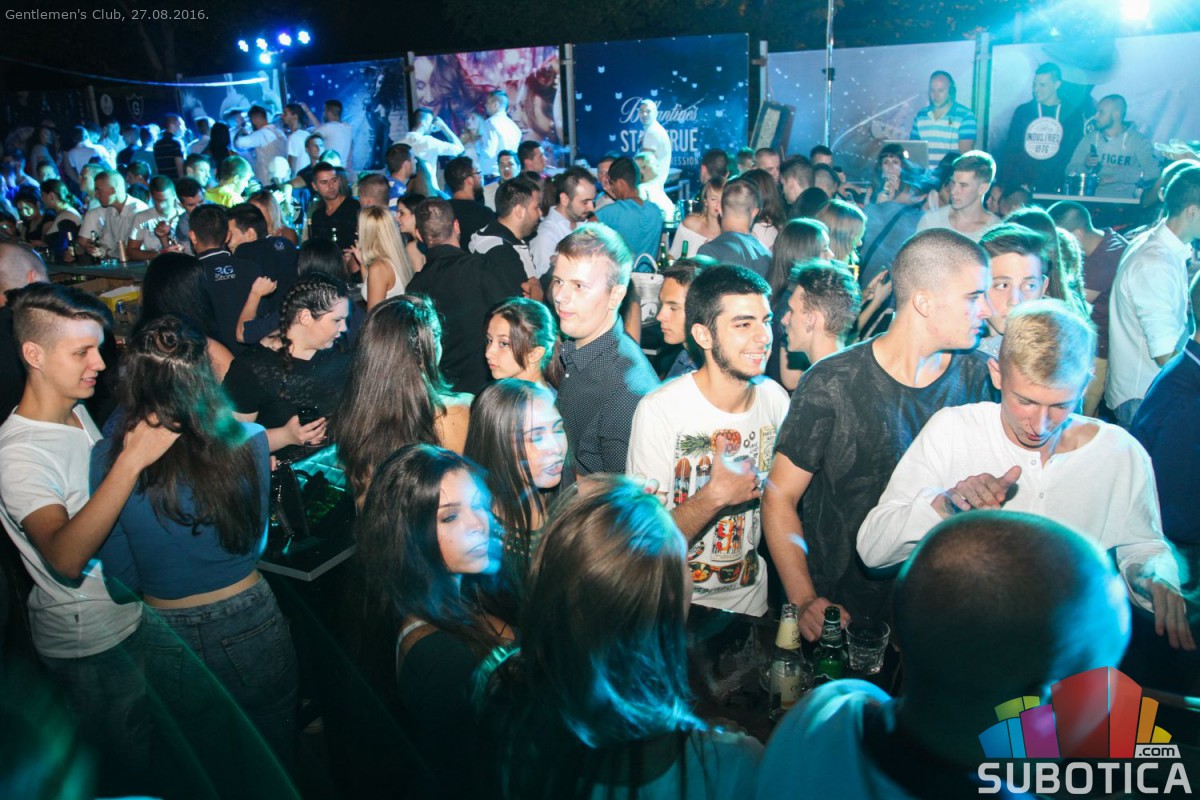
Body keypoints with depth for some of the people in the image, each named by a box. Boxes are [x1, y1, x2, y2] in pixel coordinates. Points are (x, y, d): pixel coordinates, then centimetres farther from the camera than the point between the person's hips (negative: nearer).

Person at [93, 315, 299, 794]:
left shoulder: (109, 460, -18)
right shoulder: (249, 442, -16)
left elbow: (122, 584, -8)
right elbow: (256, 540, 1)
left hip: (171, 643, 0)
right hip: (252, 629, 0)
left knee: (201, 773, 26)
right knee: (271, 763, 25)